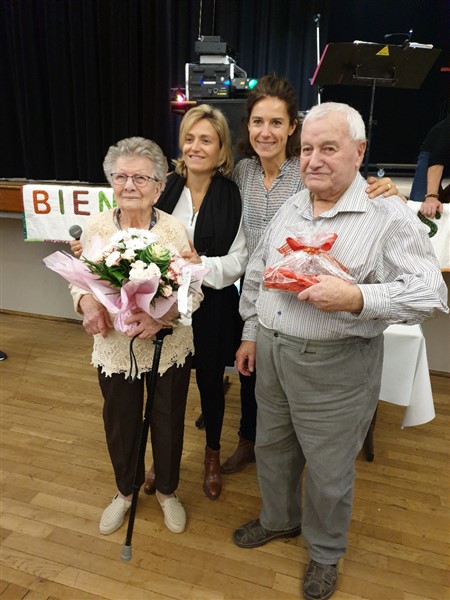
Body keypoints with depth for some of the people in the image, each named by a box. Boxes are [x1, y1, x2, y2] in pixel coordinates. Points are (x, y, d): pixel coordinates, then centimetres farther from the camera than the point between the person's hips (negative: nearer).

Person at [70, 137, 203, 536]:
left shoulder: (175, 230, -13)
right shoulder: (95, 227, -6)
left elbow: (194, 292, -11)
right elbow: (79, 280, 3)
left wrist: (162, 316, -28)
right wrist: (86, 302, -19)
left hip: (168, 348, -1)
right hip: (114, 348, 2)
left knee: (168, 421, 16)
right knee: (120, 423, 19)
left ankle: (167, 490, 45)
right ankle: (125, 490, 49)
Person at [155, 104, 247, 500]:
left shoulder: (233, 196, -9)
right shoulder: (165, 188, -3)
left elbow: (240, 260, -9)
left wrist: (203, 264, -24)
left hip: (213, 307, -2)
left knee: (210, 382, 16)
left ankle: (213, 455, 44)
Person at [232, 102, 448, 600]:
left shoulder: (389, 217, -12)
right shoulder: (289, 209, 6)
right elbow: (256, 275, 14)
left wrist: (356, 298, -29)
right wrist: (251, 333, 13)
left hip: (334, 365, -5)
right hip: (272, 354, 6)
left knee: (328, 470, 13)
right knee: (271, 447, 23)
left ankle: (325, 553, 42)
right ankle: (279, 519, 51)